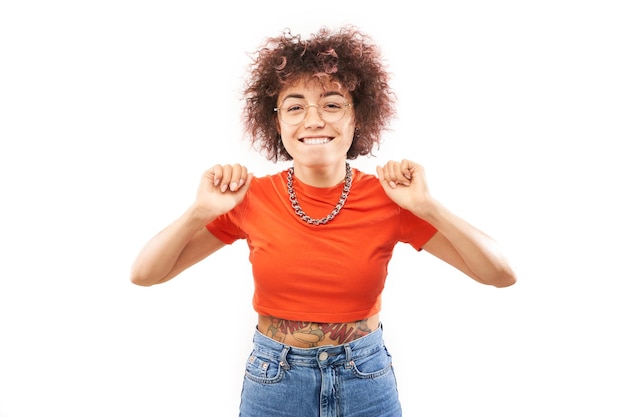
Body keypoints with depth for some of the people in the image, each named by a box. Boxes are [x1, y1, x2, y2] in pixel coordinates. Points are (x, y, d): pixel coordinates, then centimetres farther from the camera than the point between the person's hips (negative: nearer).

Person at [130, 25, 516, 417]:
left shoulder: (390, 197, -13)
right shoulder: (251, 197, -12)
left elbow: (501, 275, -15)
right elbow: (144, 274, -10)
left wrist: (428, 207, -26)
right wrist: (199, 212, -25)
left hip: (367, 381, 1)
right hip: (273, 382, 0)